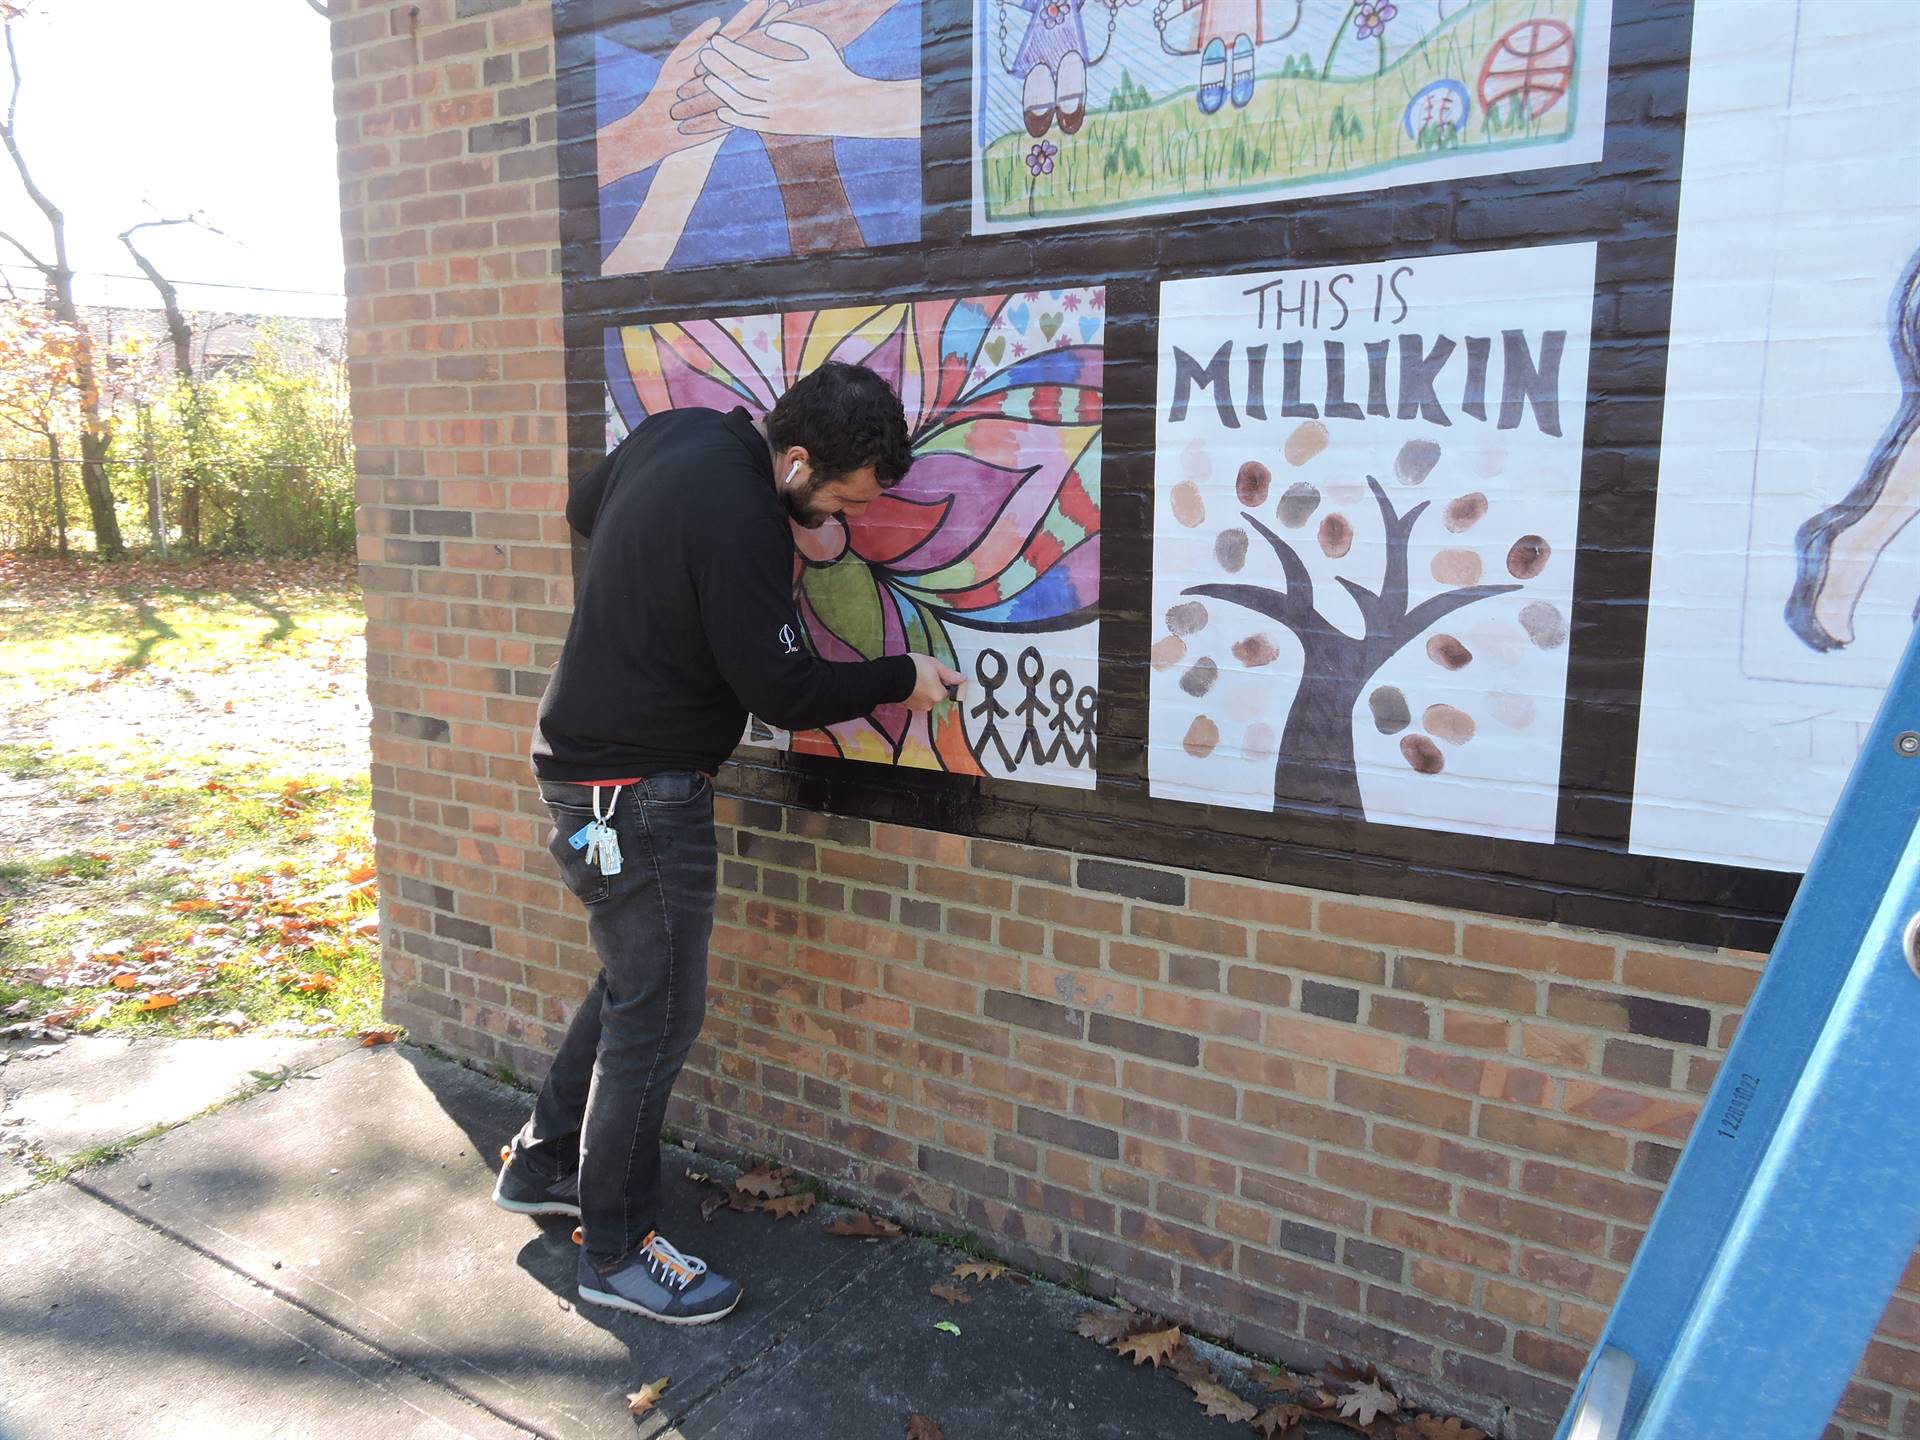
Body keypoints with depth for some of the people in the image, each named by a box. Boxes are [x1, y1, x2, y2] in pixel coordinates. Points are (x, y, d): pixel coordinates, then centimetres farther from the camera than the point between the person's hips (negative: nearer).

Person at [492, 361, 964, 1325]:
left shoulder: (679, 433, 3)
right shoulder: (739, 517, -25)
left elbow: (584, 507, 21)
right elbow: (783, 690, -21)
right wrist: (901, 679, -8)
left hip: (587, 760, 10)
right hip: (637, 791, -10)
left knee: (632, 981, 21)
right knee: (658, 1011, 1)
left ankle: (543, 1164, 38)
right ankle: (616, 1252, 16)